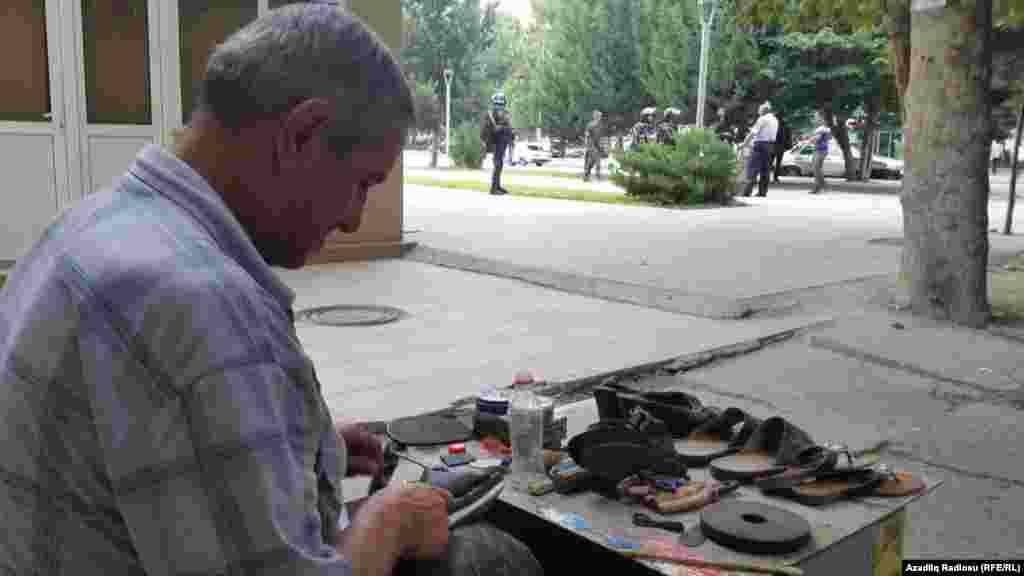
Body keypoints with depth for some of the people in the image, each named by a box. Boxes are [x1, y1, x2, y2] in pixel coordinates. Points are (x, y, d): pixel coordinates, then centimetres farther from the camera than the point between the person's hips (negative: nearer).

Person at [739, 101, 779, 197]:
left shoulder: (762, 119, -9)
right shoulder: (775, 120, 15)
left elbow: (752, 133, -14)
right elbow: (774, 134, 15)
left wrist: (744, 144, -9)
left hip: (760, 144, -8)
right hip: (770, 145, 8)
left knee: (752, 168, -7)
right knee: (765, 168, 9)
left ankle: (748, 191, -14)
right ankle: (763, 191, 9)